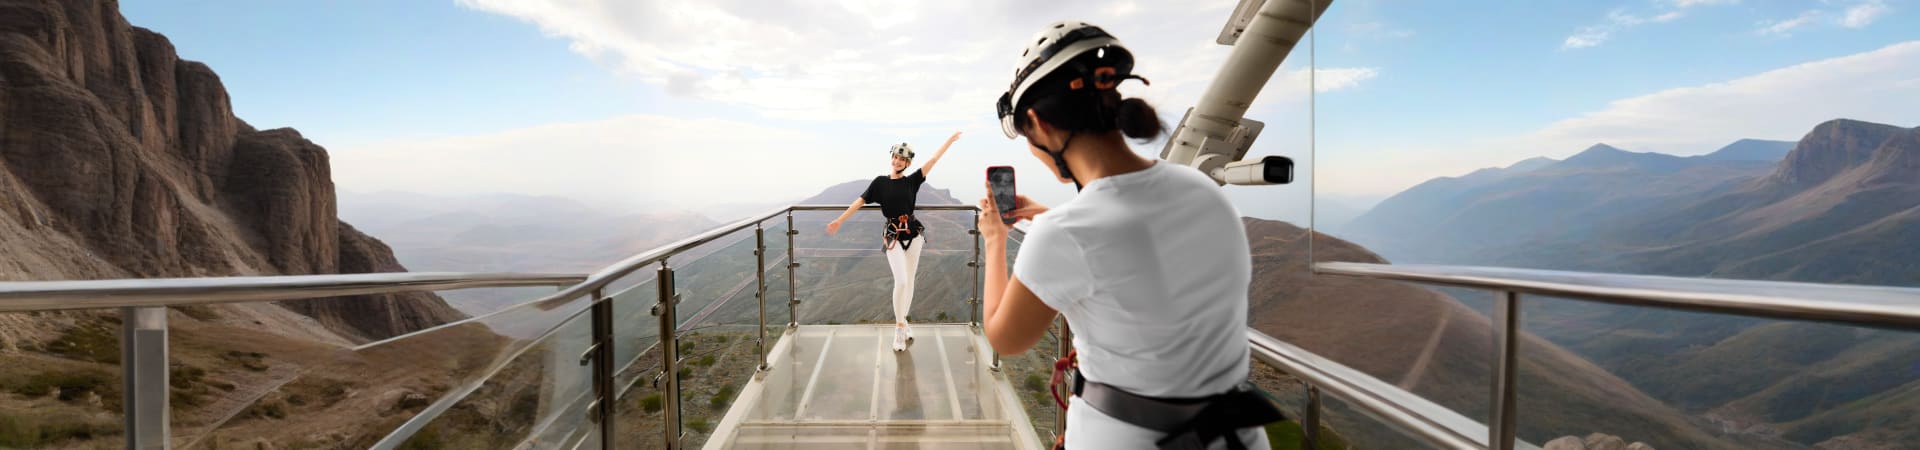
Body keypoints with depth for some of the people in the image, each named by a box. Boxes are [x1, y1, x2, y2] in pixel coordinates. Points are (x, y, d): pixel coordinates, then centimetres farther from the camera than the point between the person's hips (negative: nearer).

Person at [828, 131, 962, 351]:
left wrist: (950, 140, 4)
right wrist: (839, 220, -3)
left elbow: (933, 160, 3)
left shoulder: (912, 181, 2)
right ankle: (899, 329, -2)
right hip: (893, 236, -3)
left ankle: (903, 322, 25)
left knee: (909, 282, 9)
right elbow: (860, 201, -1)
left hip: (912, 234, 3)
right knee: (901, 281, -14)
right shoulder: (880, 182, -2)